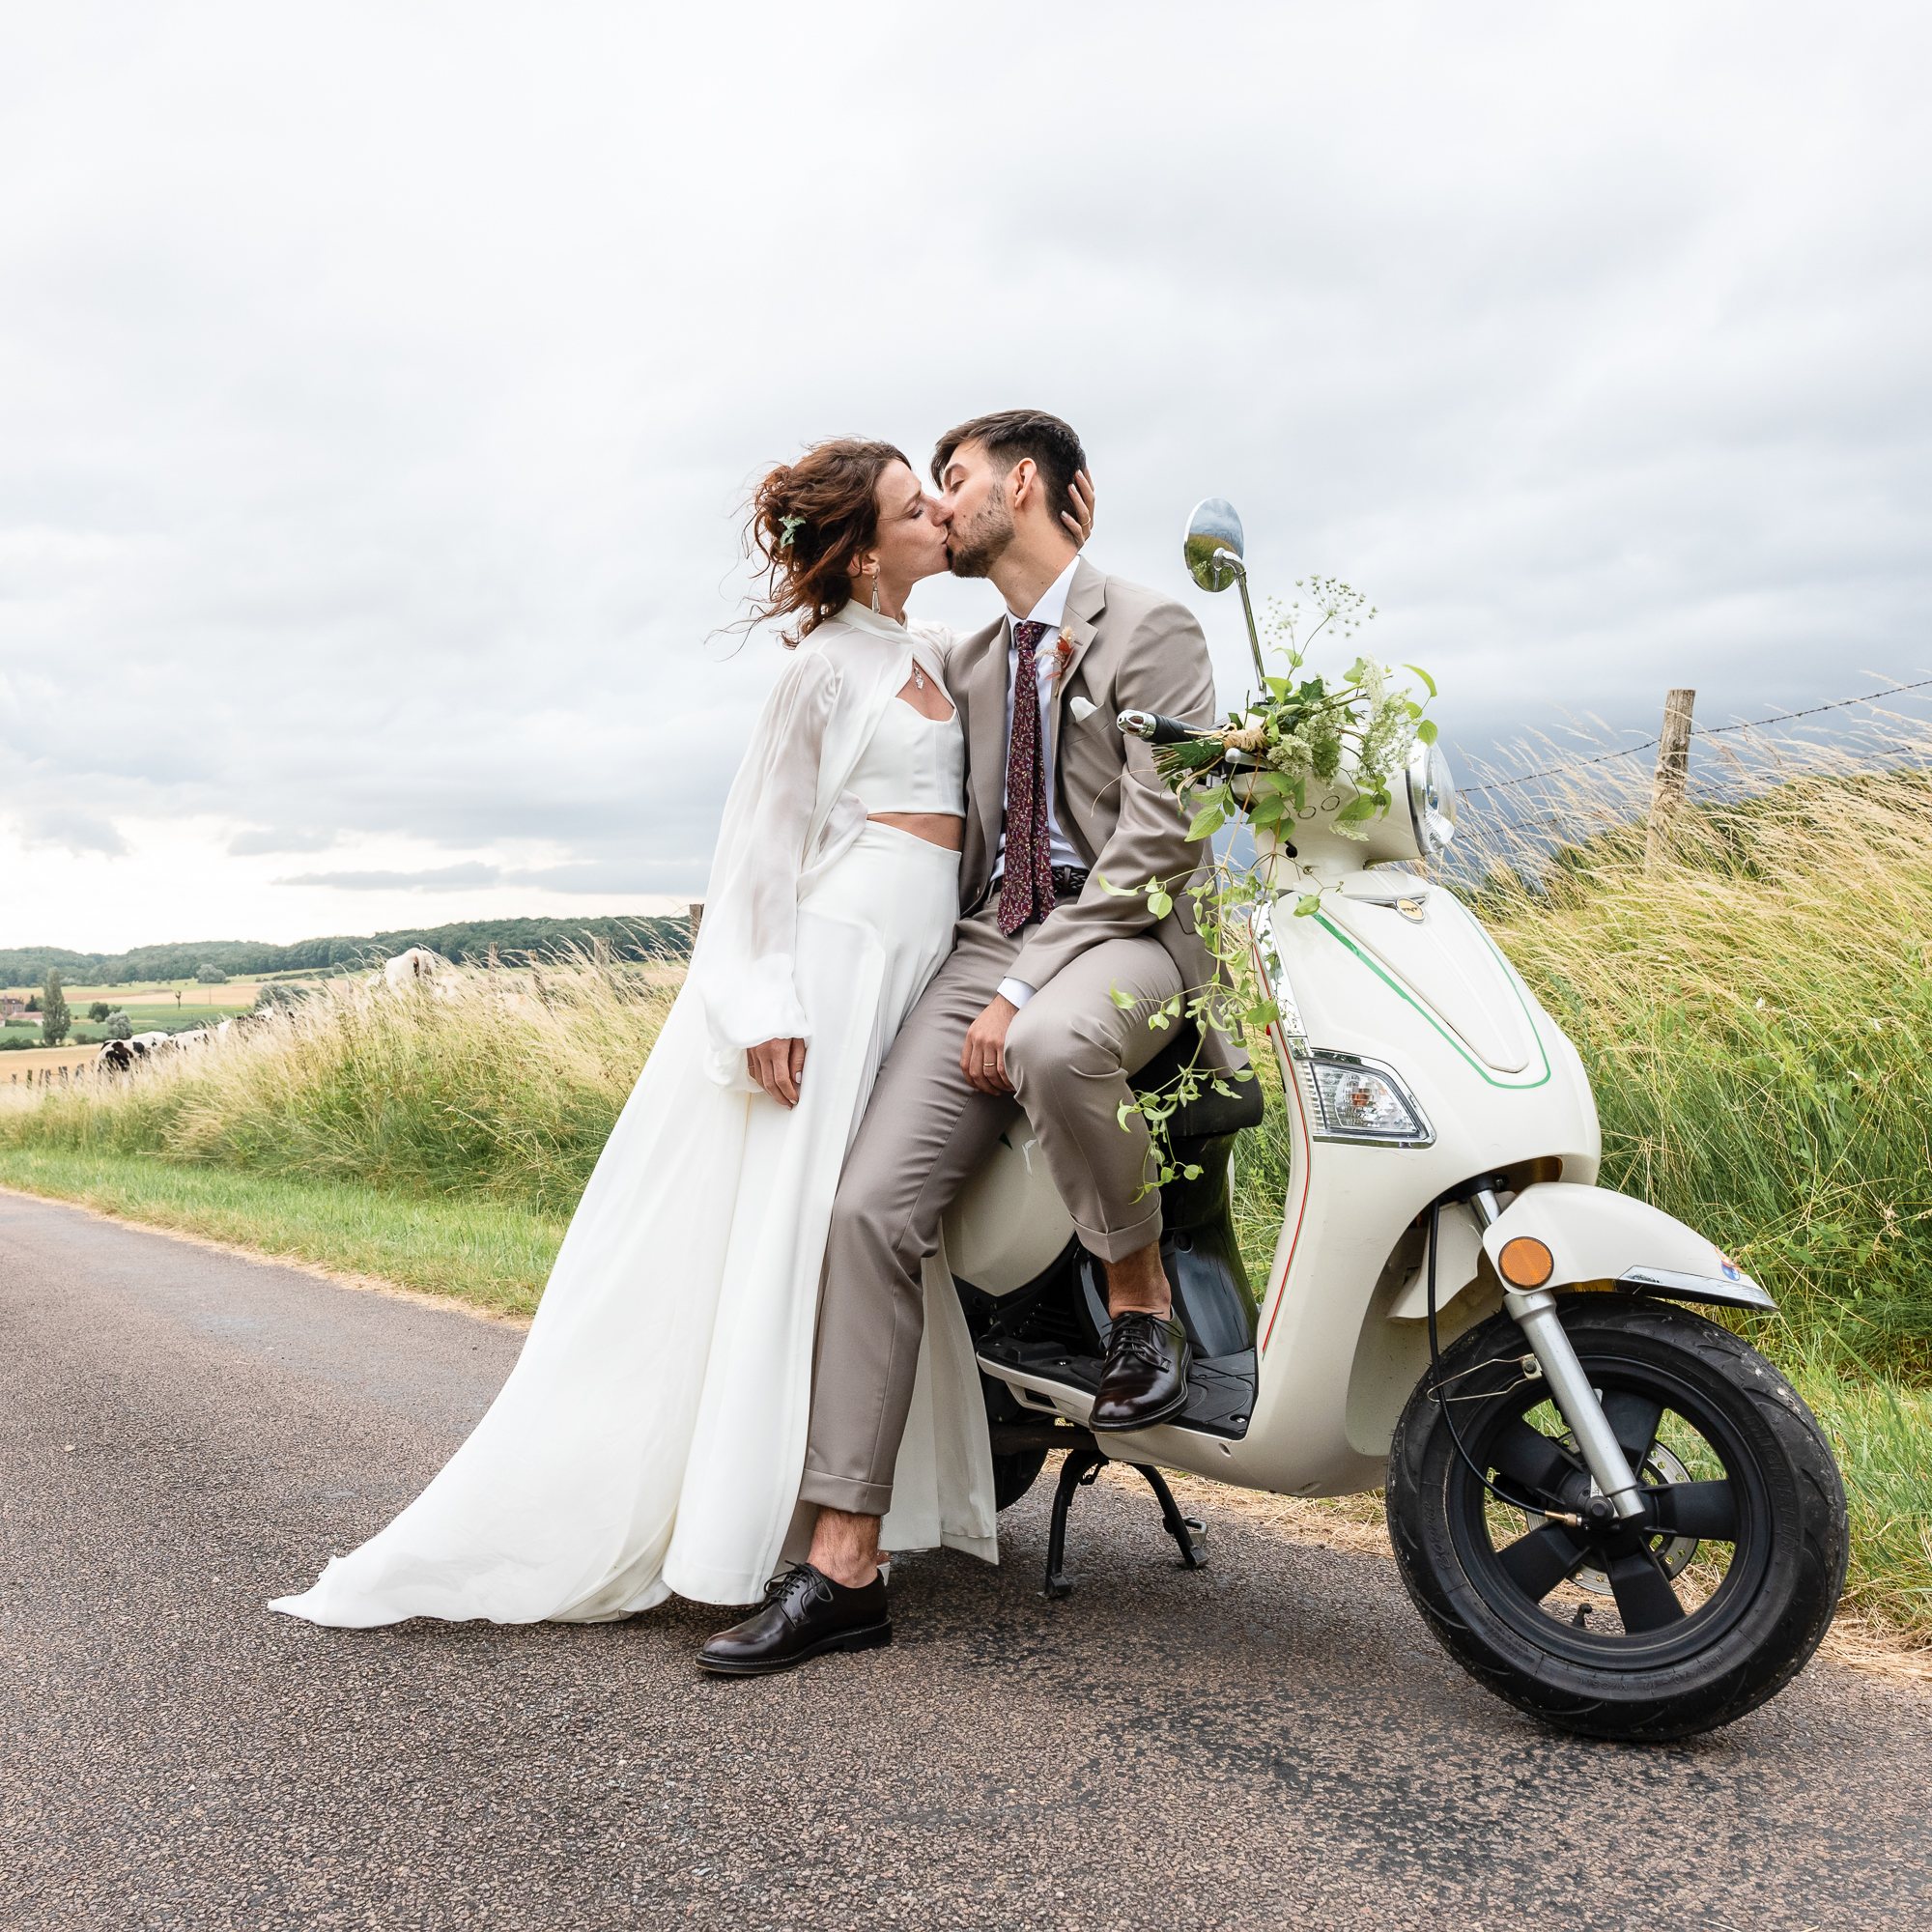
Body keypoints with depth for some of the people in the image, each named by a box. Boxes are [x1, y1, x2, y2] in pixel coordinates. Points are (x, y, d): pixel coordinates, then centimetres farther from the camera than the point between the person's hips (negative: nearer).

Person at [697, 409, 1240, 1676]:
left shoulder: (1150, 629, 1)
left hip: (1129, 937, -5)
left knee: (1057, 1047, -43)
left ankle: (1143, 1294, -13)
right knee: (872, 1207, -15)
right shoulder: (967, 662, 24)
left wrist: (1024, 991, -17)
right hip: (988, 947, 6)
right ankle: (846, 1565, -10)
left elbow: (1160, 836, -10)